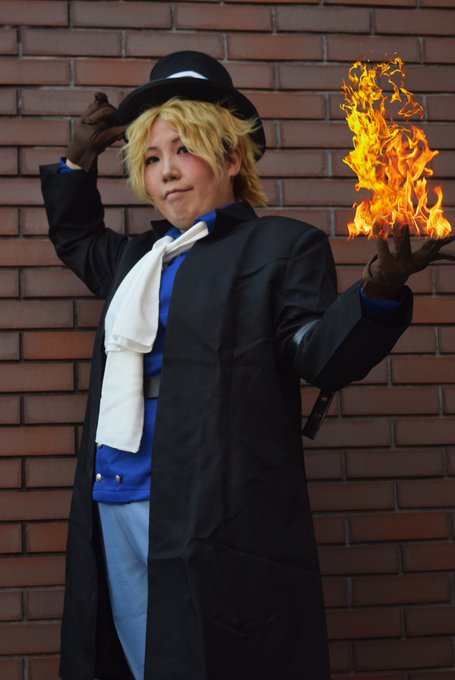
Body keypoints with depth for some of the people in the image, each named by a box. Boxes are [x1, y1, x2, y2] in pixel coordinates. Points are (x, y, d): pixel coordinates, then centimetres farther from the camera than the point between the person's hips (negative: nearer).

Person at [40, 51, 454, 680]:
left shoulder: (284, 245, 3)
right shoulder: (139, 257, 22)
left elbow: (322, 356, -10)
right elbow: (77, 238, 43)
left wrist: (378, 291, -29)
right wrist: (79, 160, 26)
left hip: (215, 528, -6)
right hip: (115, 512, 7)